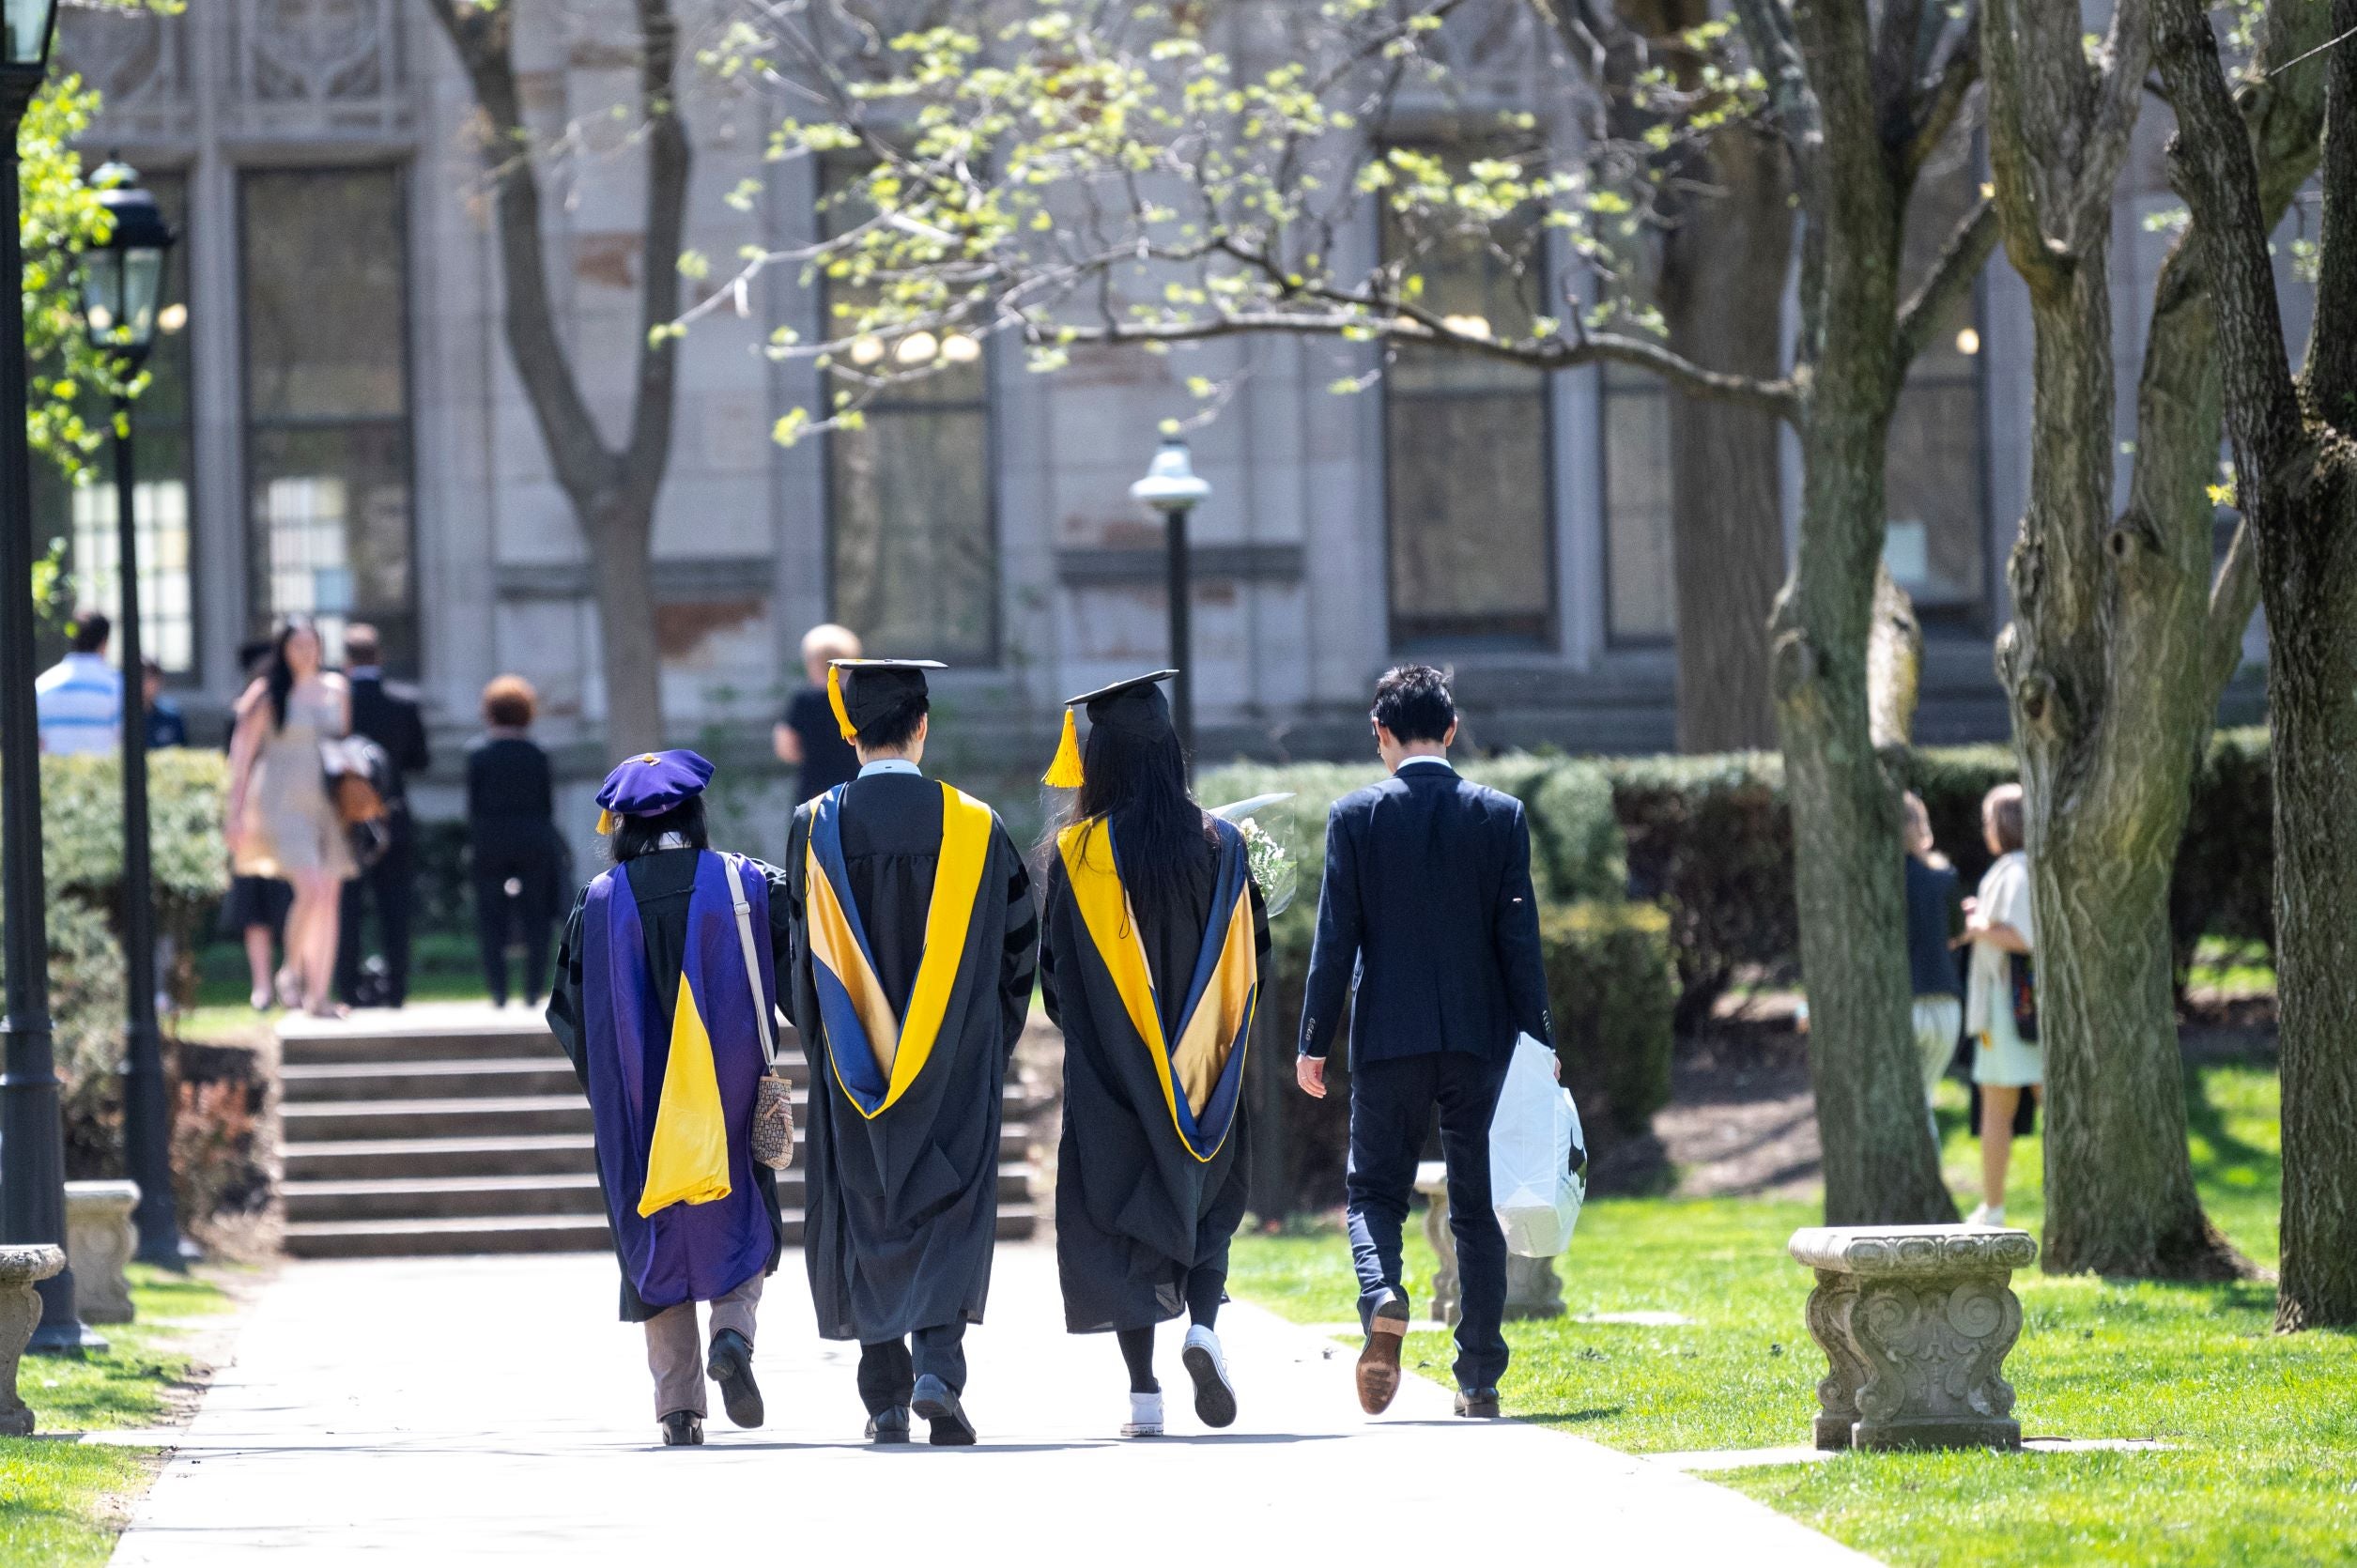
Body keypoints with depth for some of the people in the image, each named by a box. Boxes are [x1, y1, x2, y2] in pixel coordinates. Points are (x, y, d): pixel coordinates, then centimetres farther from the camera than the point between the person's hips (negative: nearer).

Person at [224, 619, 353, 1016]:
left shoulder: (335, 689, 11)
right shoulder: (266, 695, -2)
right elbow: (241, 752, -2)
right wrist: (235, 811, -7)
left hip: (325, 802, 5)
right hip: (281, 801, -5)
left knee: (330, 898, 1)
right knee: (311, 889, -19)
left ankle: (319, 994, 7)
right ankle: (293, 971, 2)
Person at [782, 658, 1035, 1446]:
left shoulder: (816, 828, -5)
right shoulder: (972, 827, -4)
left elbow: (803, 962, 1)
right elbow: (1015, 945, 2)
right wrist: (987, 1045, 15)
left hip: (853, 1065, 1)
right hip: (957, 1069, -1)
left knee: (864, 1214, 10)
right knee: (951, 1207, 3)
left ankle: (884, 1400, 10)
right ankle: (939, 1363, -18)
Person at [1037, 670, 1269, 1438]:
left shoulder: (1077, 855, -9)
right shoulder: (1220, 844, -4)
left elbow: (1054, 970, -4)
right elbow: (1252, 953, 2)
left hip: (1110, 1072, -1)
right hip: (1201, 1071, 2)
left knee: (1120, 1216, 6)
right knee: (1207, 1200, 17)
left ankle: (1143, 1390, 0)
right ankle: (1203, 1323, -9)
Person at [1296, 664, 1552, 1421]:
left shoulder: (1355, 816, -4)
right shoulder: (1500, 816, 0)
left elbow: (1335, 938, -4)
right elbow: (1519, 938, 0)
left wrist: (1314, 1040, 1)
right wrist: (1538, 1039, 5)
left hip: (1387, 1038, -1)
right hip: (1479, 1036, 1)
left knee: (1375, 1191, 10)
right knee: (1477, 1207, 8)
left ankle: (1383, 1298, -21)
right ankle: (1479, 1380, 6)